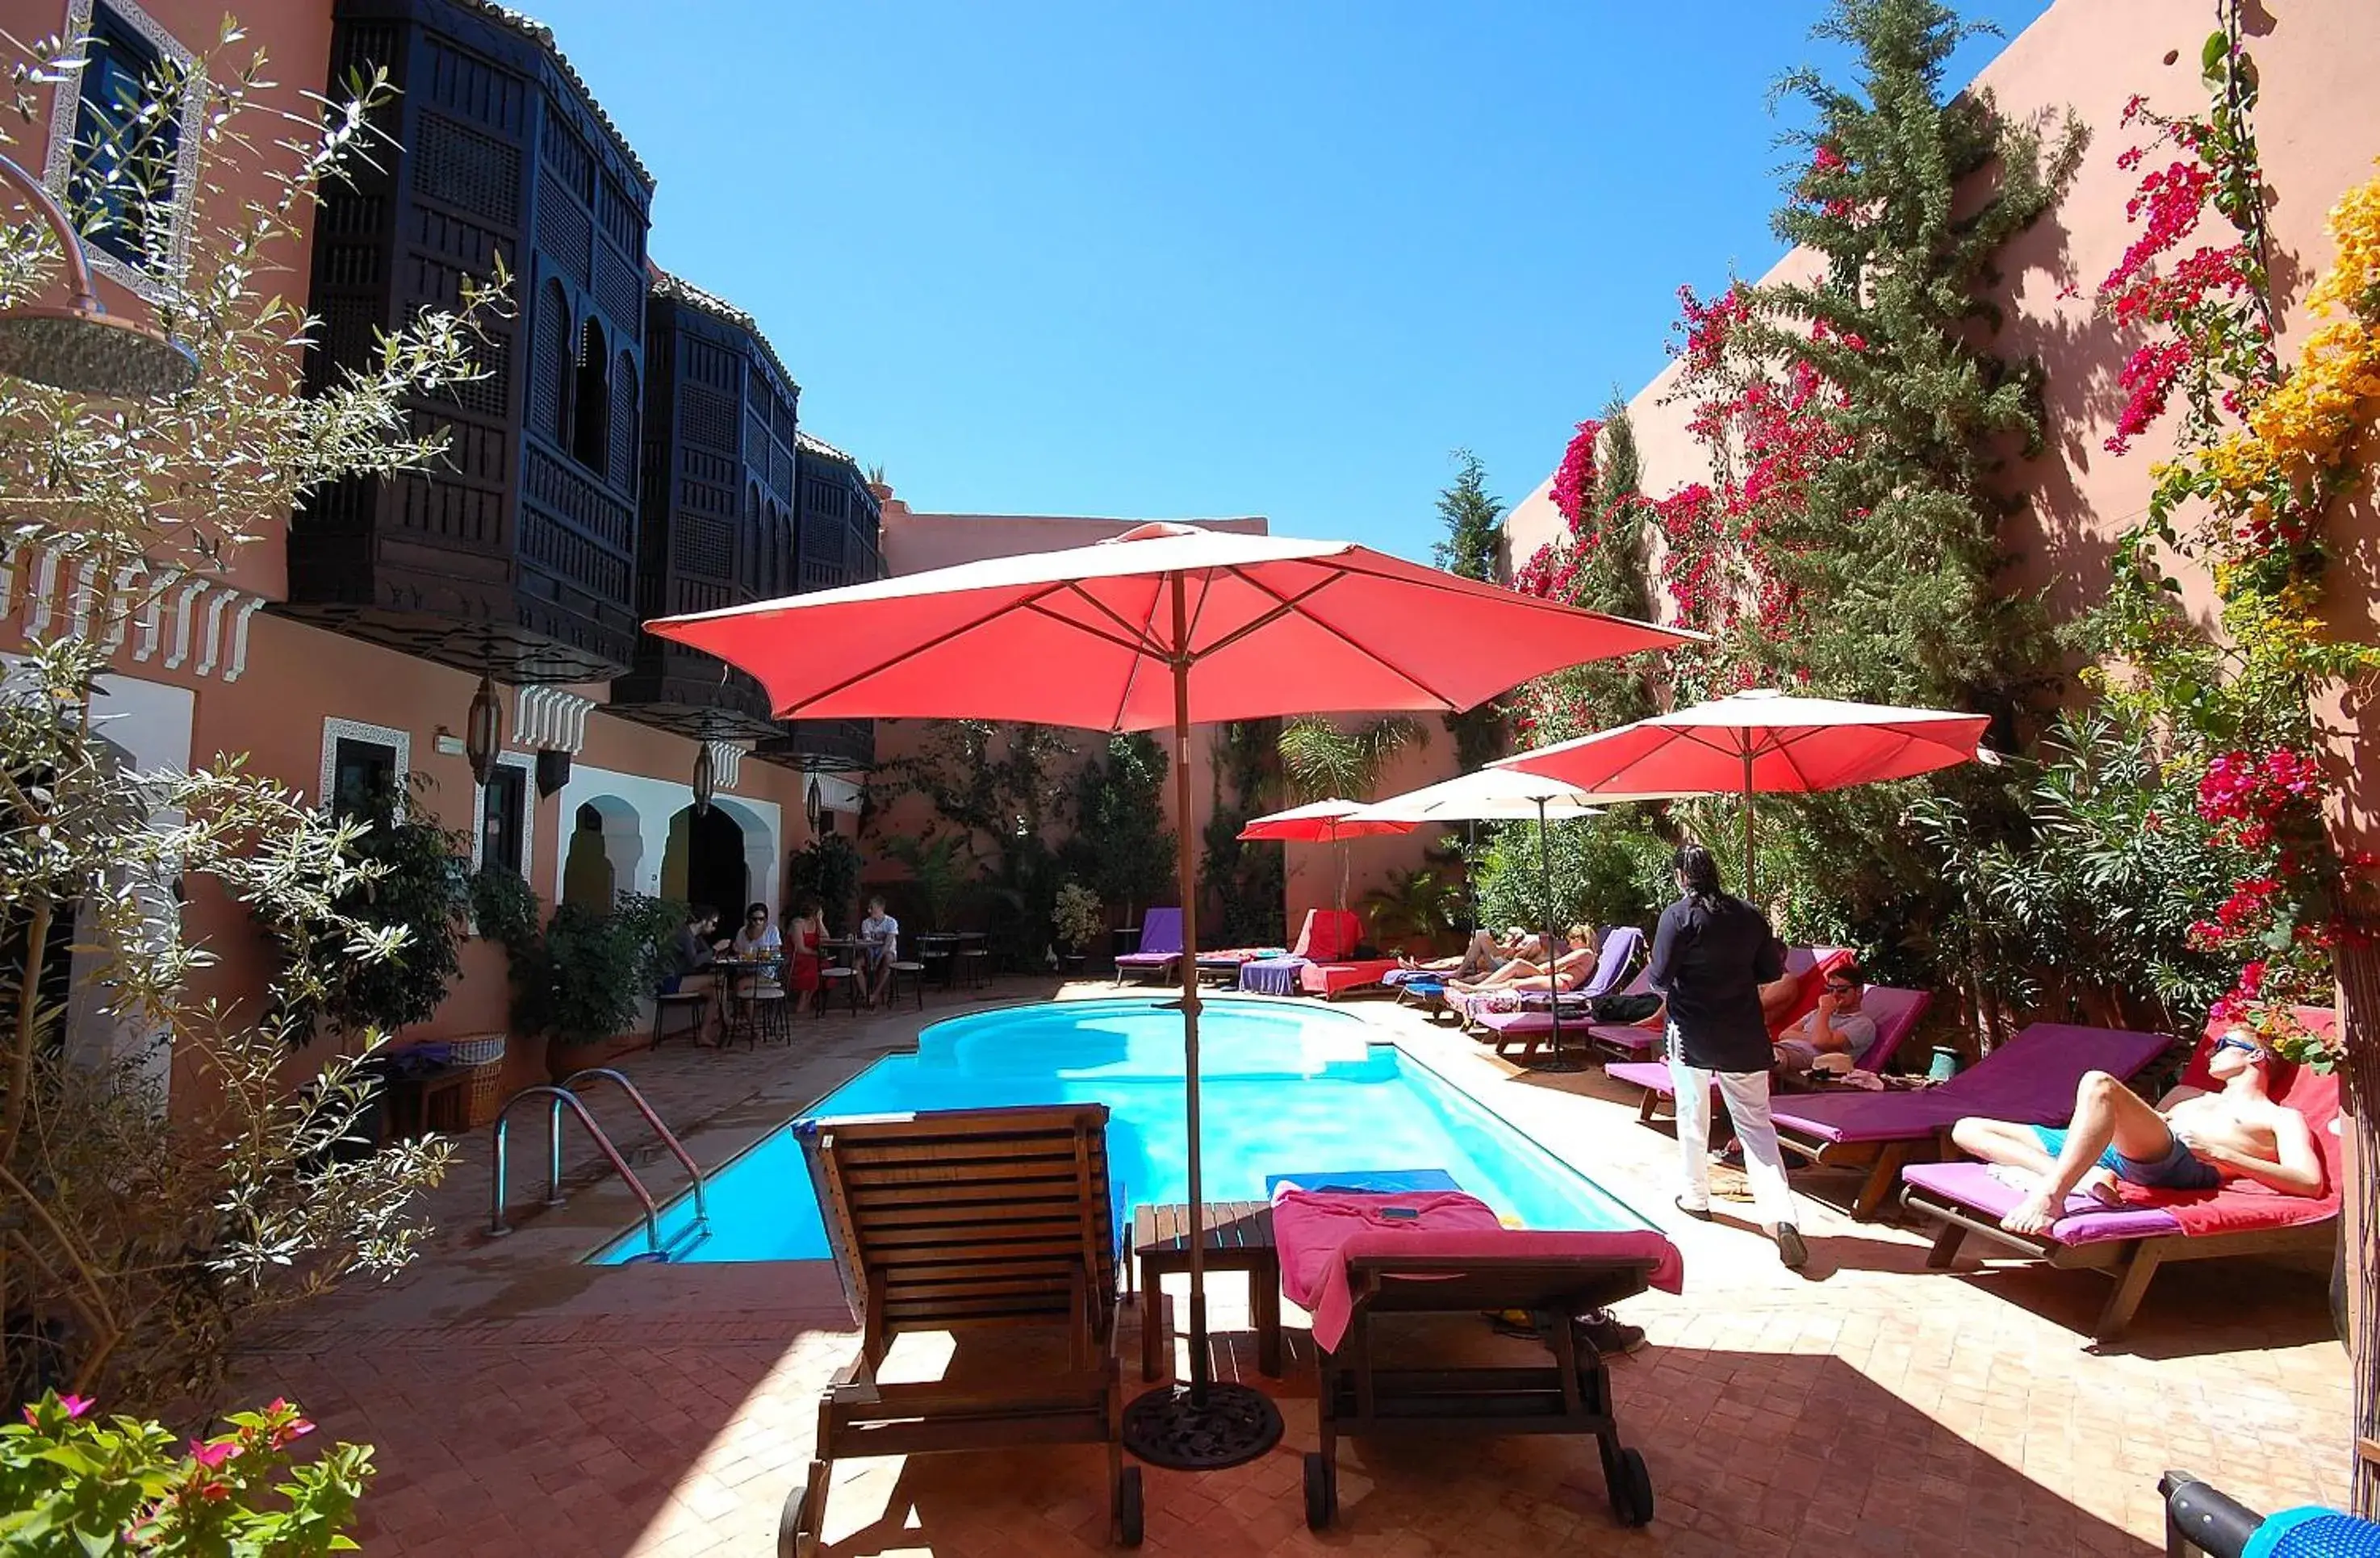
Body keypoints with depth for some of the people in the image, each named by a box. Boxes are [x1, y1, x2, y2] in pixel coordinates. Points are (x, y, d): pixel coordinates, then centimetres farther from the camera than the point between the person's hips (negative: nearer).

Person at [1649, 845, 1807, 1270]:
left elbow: (1659, 977, -13)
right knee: (1757, 1125, 5)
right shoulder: (1749, 915, 0)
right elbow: (1772, 971, 6)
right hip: (1744, 1038, 3)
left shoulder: (1678, 916, -12)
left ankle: (1696, 1197, 28)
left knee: (1692, 1116, 16)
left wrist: (1662, 980, 8)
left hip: (1692, 1034, -3)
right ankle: (1781, 1216, -9)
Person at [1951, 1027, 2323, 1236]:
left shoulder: (2282, 1118, 21)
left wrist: (2221, 1153, -9)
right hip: (2110, 1151, 7)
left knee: (2099, 1083, -39)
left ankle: (2049, 1197, -44)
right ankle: (2078, 1177, -29)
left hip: (2179, 1163, -7)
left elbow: (2310, 1183, 3)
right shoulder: (2187, 1095, 41)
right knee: (1967, 1129, -9)